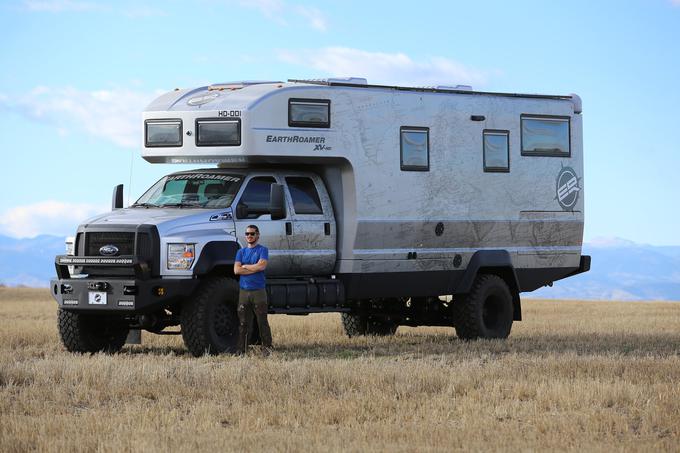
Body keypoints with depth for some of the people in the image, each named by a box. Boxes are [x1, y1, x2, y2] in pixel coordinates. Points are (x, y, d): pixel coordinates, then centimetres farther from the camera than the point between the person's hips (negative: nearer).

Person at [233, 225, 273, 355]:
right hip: (244, 291, 3)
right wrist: (254, 269, -8)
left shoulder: (262, 250, 4)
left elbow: (262, 265, -14)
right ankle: (241, 350, 5)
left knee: (262, 322, -2)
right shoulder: (241, 252, 15)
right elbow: (236, 270, 1)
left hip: (258, 291, -3)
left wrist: (245, 266, -3)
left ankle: (267, 348, 2)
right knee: (243, 323, 3)